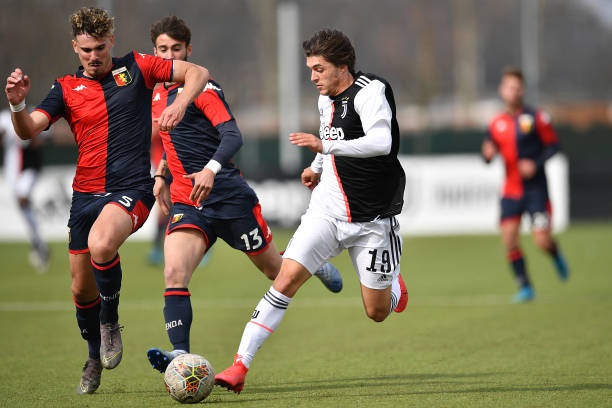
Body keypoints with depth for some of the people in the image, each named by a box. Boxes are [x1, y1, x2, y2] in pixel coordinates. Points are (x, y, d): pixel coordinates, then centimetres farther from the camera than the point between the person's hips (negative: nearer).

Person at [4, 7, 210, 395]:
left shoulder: (136, 68, 3)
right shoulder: (66, 88, 7)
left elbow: (197, 72, 5)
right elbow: (29, 130, -4)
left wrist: (180, 104, -14)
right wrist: (17, 103, -25)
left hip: (132, 189, -4)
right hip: (85, 194, 4)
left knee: (101, 244, -34)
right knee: (82, 289, 9)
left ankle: (110, 322, -8)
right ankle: (96, 357, 34)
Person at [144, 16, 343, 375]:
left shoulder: (202, 88, -9)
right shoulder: (158, 93, 14)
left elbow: (232, 136, -21)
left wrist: (210, 169, -37)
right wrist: (162, 174, 20)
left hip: (228, 195, -5)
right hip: (186, 203, 5)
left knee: (275, 268, 10)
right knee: (174, 273, -20)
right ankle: (181, 354, -28)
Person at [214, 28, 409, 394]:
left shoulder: (370, 92, -15)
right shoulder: (327, 99, 8)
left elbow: (381, 143, -33)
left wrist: (325, 146, -39)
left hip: (373, 219, -5)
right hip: (327, 209, 5)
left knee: (378, 312, 3)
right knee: (287, 278, -14)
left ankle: (394, 283, 42)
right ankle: (240, 367, -19)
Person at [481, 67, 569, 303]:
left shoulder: (536, 118, -2)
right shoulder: (496, 124, 8)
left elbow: (553, 145, -1)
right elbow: (488, 157, 13)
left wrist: (536, 164, -16)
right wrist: (488, 154, -11)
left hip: (536, 188, -3)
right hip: (511, 191, 3)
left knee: (542, 241, -11)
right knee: (509, 240, -7)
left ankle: (556, 256, 25)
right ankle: (525, 287, 5)